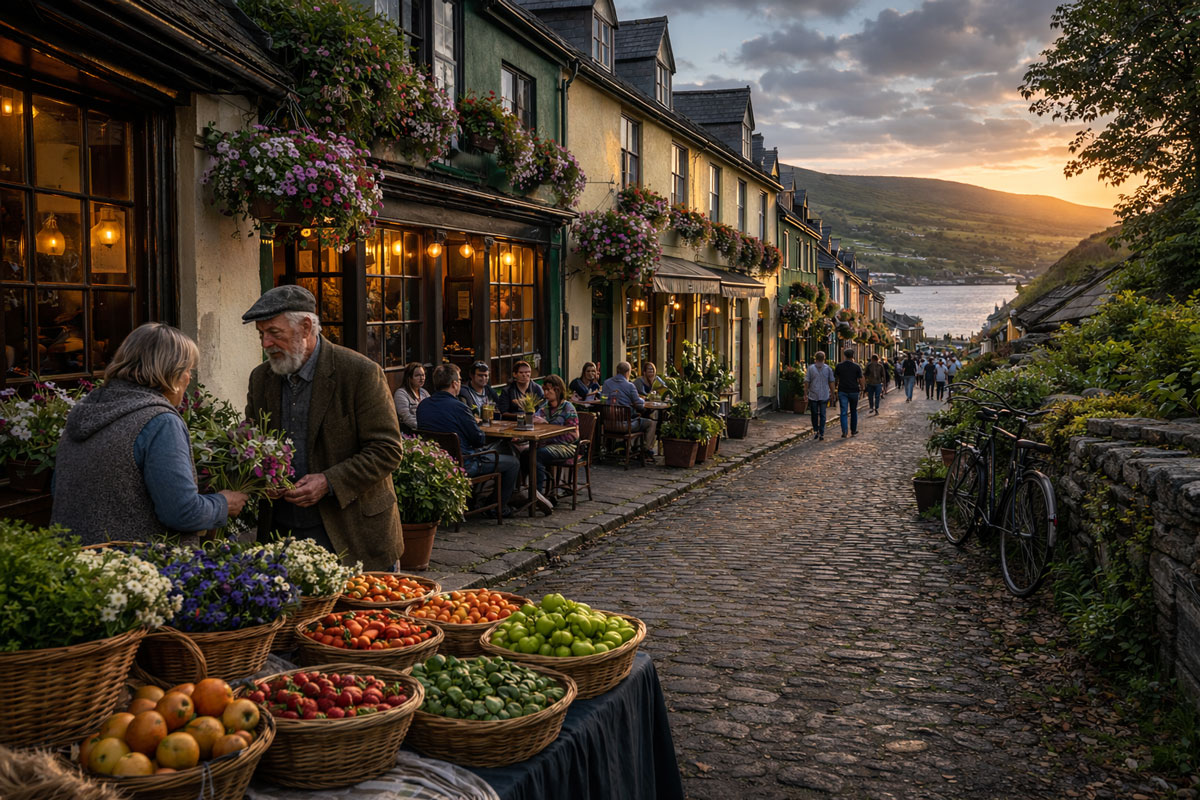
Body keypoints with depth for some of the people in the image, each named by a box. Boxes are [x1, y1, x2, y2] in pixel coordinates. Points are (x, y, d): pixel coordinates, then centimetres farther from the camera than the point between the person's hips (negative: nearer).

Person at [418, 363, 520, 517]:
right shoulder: (458, 407, -24)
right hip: (462, 465, -8)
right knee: (513, 463, 9)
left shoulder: (422, 406, -1)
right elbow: (480, 439, -16)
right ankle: (500, 507, 22)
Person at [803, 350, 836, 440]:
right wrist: (832, 392, 13)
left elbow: (807, 382, -5)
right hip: (824, 396, 1)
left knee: (814, 414, 14)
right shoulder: (828, 368, 1)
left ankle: (815, 431, 10)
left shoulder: (810, 368, -3)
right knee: (822, 415, 4)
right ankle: (821, 434, -1)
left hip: (813, 396, -1)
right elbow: (831, 382, 3)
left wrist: (805, 392, 4)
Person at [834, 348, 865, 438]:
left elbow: (835, 377, 8)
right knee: (854, 411, 15)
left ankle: (844, 432, -14)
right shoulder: (857, 367, -6)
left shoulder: (839, 366, -2)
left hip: (842, 391, 0)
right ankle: (853, 431, 23)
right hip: (854, 391, 0)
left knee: (843, 412, -3)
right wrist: (862, 388, 11)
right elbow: (861, 379, -4)